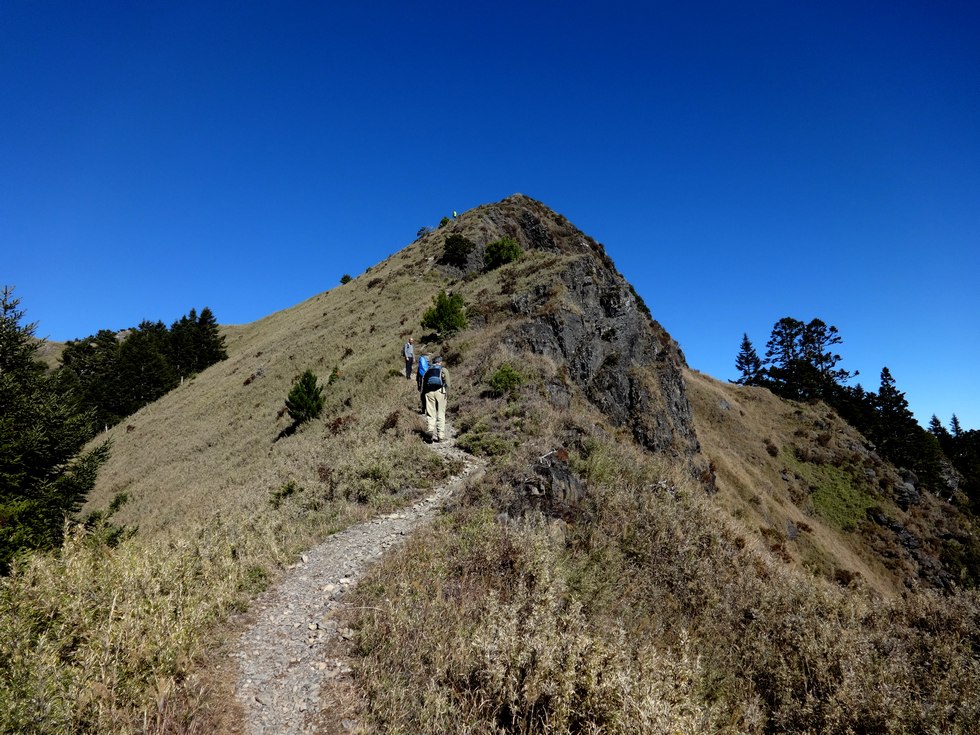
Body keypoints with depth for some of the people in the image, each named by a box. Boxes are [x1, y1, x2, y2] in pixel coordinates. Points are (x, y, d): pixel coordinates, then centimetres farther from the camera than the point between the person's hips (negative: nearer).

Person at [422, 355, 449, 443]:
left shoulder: (428, 371, 19)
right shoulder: (443, 370, 10)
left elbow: (423, 383, 13)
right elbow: (447, 383, -3)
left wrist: (423, 394, 14)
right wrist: (447, 393, -5)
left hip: (429, 392, 2)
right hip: (440, 392, -2)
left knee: (430, 414, 5)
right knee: (441, 414, 4)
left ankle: (431, 431, -15)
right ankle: (441, 435, 4)